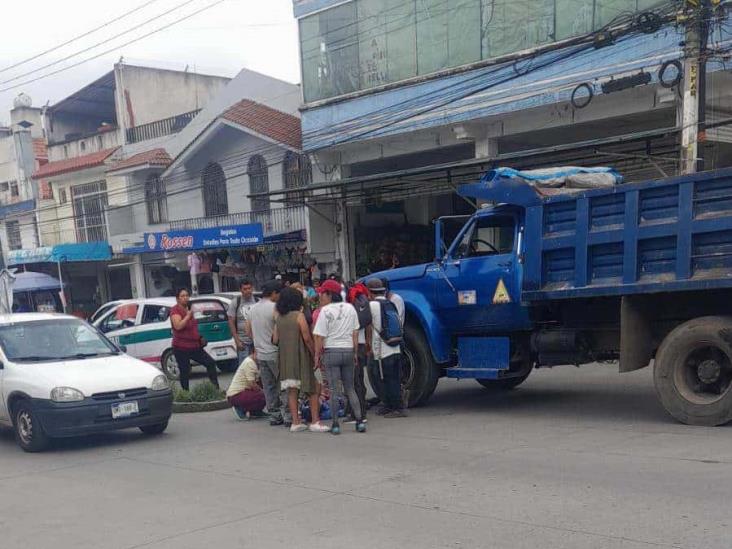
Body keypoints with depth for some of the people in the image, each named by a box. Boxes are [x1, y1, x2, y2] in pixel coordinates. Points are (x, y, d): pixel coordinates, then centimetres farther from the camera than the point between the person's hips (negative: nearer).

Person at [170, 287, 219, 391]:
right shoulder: (175, 310, -10)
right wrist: (188, 315, -27)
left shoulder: (188, 309, 15)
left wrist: (200, 338, 19)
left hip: (194, 346, 8)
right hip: (181, 348, -8)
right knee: (185, 373, -1)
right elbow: (178, 326, -26)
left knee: (211, 363, 3)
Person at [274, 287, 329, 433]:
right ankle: (315, 422, 0)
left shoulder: (279, 318, 7)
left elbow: (275, 340, 8)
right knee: (312, 390, 2)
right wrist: (314, 355, -5)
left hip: (285, 359, 6)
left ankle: (295, 422, 10)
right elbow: (307, 338, -13)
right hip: (300, 358, -6)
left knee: (292, 391, 9)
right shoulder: (299, 316, -10)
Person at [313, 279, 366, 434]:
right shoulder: (350, 308, 7)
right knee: (350, 388, 14)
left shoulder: (325, 311, -9)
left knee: (334, 389, 2)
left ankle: (335, 424, 3)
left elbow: (320, 337, -11)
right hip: (348, 350, 5)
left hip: (331, 351, -5)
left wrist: (317, 355, -3)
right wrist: (355, 353, 15)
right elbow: (355, 333, 9)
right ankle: (359, 420, 7)